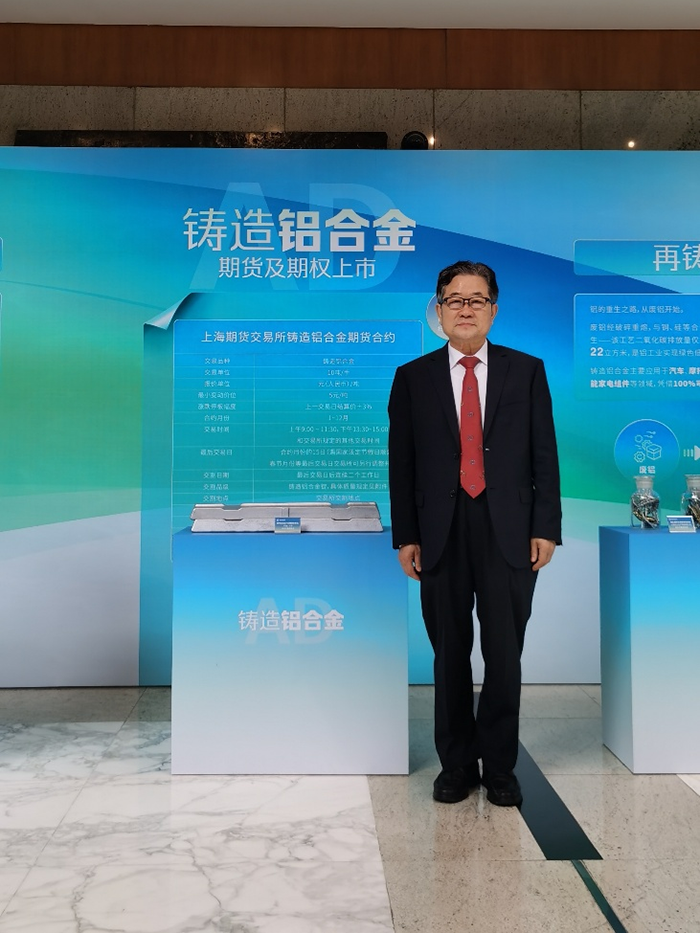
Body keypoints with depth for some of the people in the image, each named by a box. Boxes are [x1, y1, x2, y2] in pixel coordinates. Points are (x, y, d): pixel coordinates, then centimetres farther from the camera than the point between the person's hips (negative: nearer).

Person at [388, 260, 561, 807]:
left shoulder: (527, 371, 6)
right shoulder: (413, 378, 6)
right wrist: (405, 536, 0)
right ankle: (456, 764, 26)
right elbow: (401, 463, 5)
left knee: (504, 656, 6)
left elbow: (544, 455, 4)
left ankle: (499, 766, 24)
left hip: (509, 535, 0)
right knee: (451, 656, 10)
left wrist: (546, 529, -3)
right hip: (441, 536, 1)